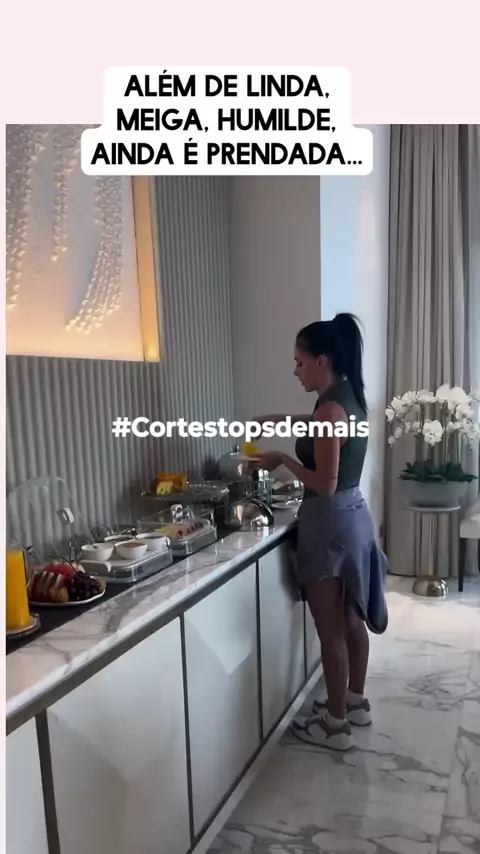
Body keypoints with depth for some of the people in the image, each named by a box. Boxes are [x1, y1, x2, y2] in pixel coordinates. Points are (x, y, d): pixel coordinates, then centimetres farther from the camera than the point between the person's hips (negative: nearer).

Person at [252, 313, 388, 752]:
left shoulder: (331, 409, -23)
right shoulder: (351, 400, 6)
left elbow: (325, 485, -24)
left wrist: (283, 460, -12)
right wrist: (278, 420, 21)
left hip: (331, 524, -9)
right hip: (354, 516, 9)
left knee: (331, 629, 6)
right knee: (352, 619, 21)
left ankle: (336, 724, 23)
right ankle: (356, 702, 38)